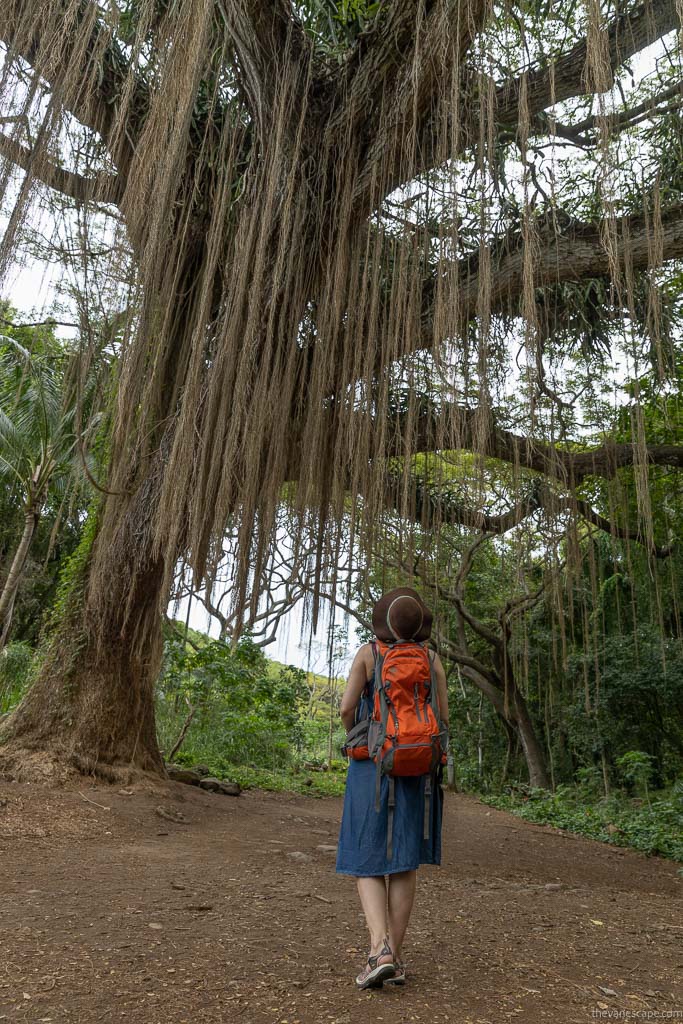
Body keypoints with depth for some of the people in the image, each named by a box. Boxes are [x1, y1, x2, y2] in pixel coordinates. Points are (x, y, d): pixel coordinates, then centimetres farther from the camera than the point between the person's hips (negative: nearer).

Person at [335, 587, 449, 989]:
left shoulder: (368, 652, -5)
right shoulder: (432, 659, 1)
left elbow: (347, 707, -10)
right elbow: (444, 718, 1)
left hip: (372, 767, -2)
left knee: (368, 862, 5)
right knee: (404, 861, 10)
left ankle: (380, 952, -13)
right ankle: (396, 959, 12)